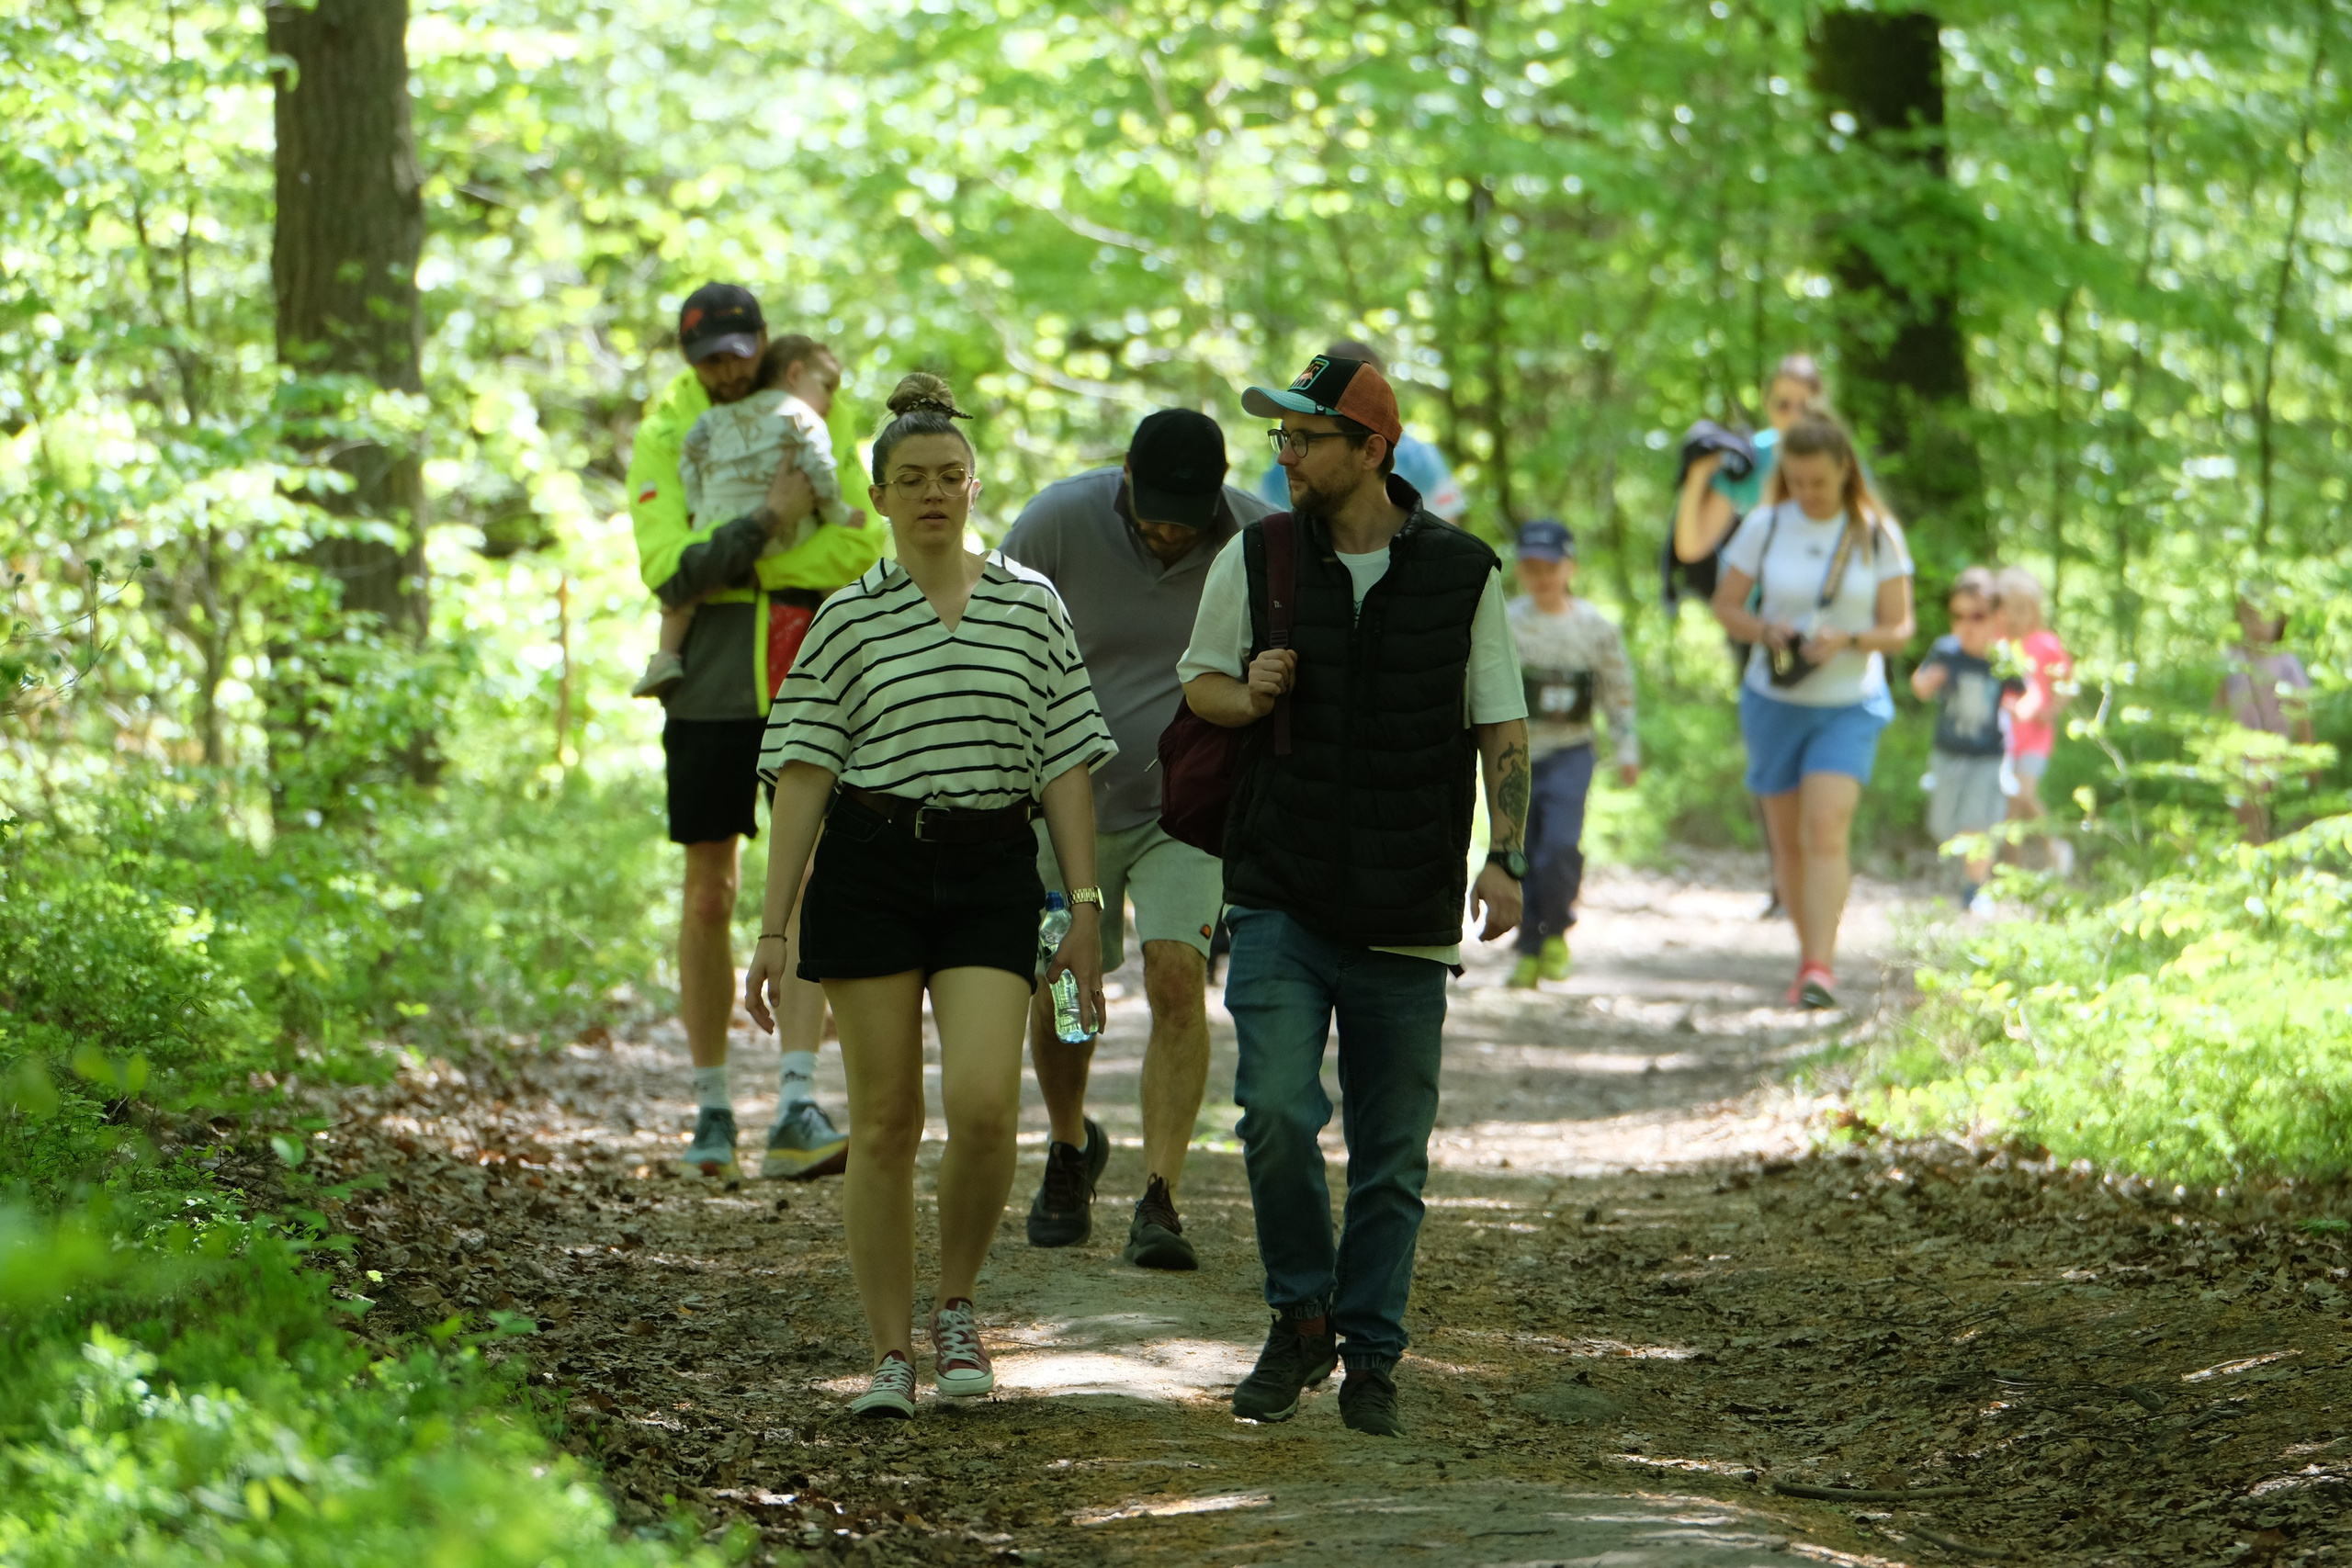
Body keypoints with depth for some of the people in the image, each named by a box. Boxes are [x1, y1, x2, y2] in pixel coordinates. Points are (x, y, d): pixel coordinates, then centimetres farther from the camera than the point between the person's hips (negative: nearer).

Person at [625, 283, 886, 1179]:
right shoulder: (663, 439, 0)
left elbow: (862, 550, -8)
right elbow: (669, 573, -13)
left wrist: (735, 566, -15)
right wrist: (770, 520, -22)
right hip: (708, 691, 0)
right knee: (709, 897, 6)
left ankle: (797, 1109, -17)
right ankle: (711, 1104, 17)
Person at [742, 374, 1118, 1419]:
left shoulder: (1032, 605, 8)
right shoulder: (848, 618, 5)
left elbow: (1065, 764, 9)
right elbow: (803, 774, 3)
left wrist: (1085, 904, 3)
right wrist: (773, 926, -2)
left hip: (993, 869, 0)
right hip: (870, 862, 0)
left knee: (983, 1105, -16)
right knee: (885, 1119, 0)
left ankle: (956, 1305, 8)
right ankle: (891, 1352, 9)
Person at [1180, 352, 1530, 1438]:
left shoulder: (1461, 574, 1)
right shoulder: (1254, 560, 3)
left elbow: (1501, 727, 6)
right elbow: (1200, 682, 17)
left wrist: (1505, 859, -7)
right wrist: (1250, 695, -7)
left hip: (1408, 918, 0)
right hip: (1281, 902, 0)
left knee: (1391, 1154, 3)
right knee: (1275, 1112, -15)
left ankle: (1370, 1361, 17)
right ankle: (1302, 1319, 6)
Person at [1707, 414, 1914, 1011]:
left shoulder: (1878, 535, -5)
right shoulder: (1765, 528, -3)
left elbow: (1899, 628, -2)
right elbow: (1725, 605, 5)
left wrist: (1848, 640, -22)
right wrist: (1765, 630, -16)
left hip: (1850, 706, -2)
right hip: (1774, 703, 2)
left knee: (1827, 829, -17)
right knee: (1789, 839, 8)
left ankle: (1820, 968, -22)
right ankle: (1809, 951, 25)